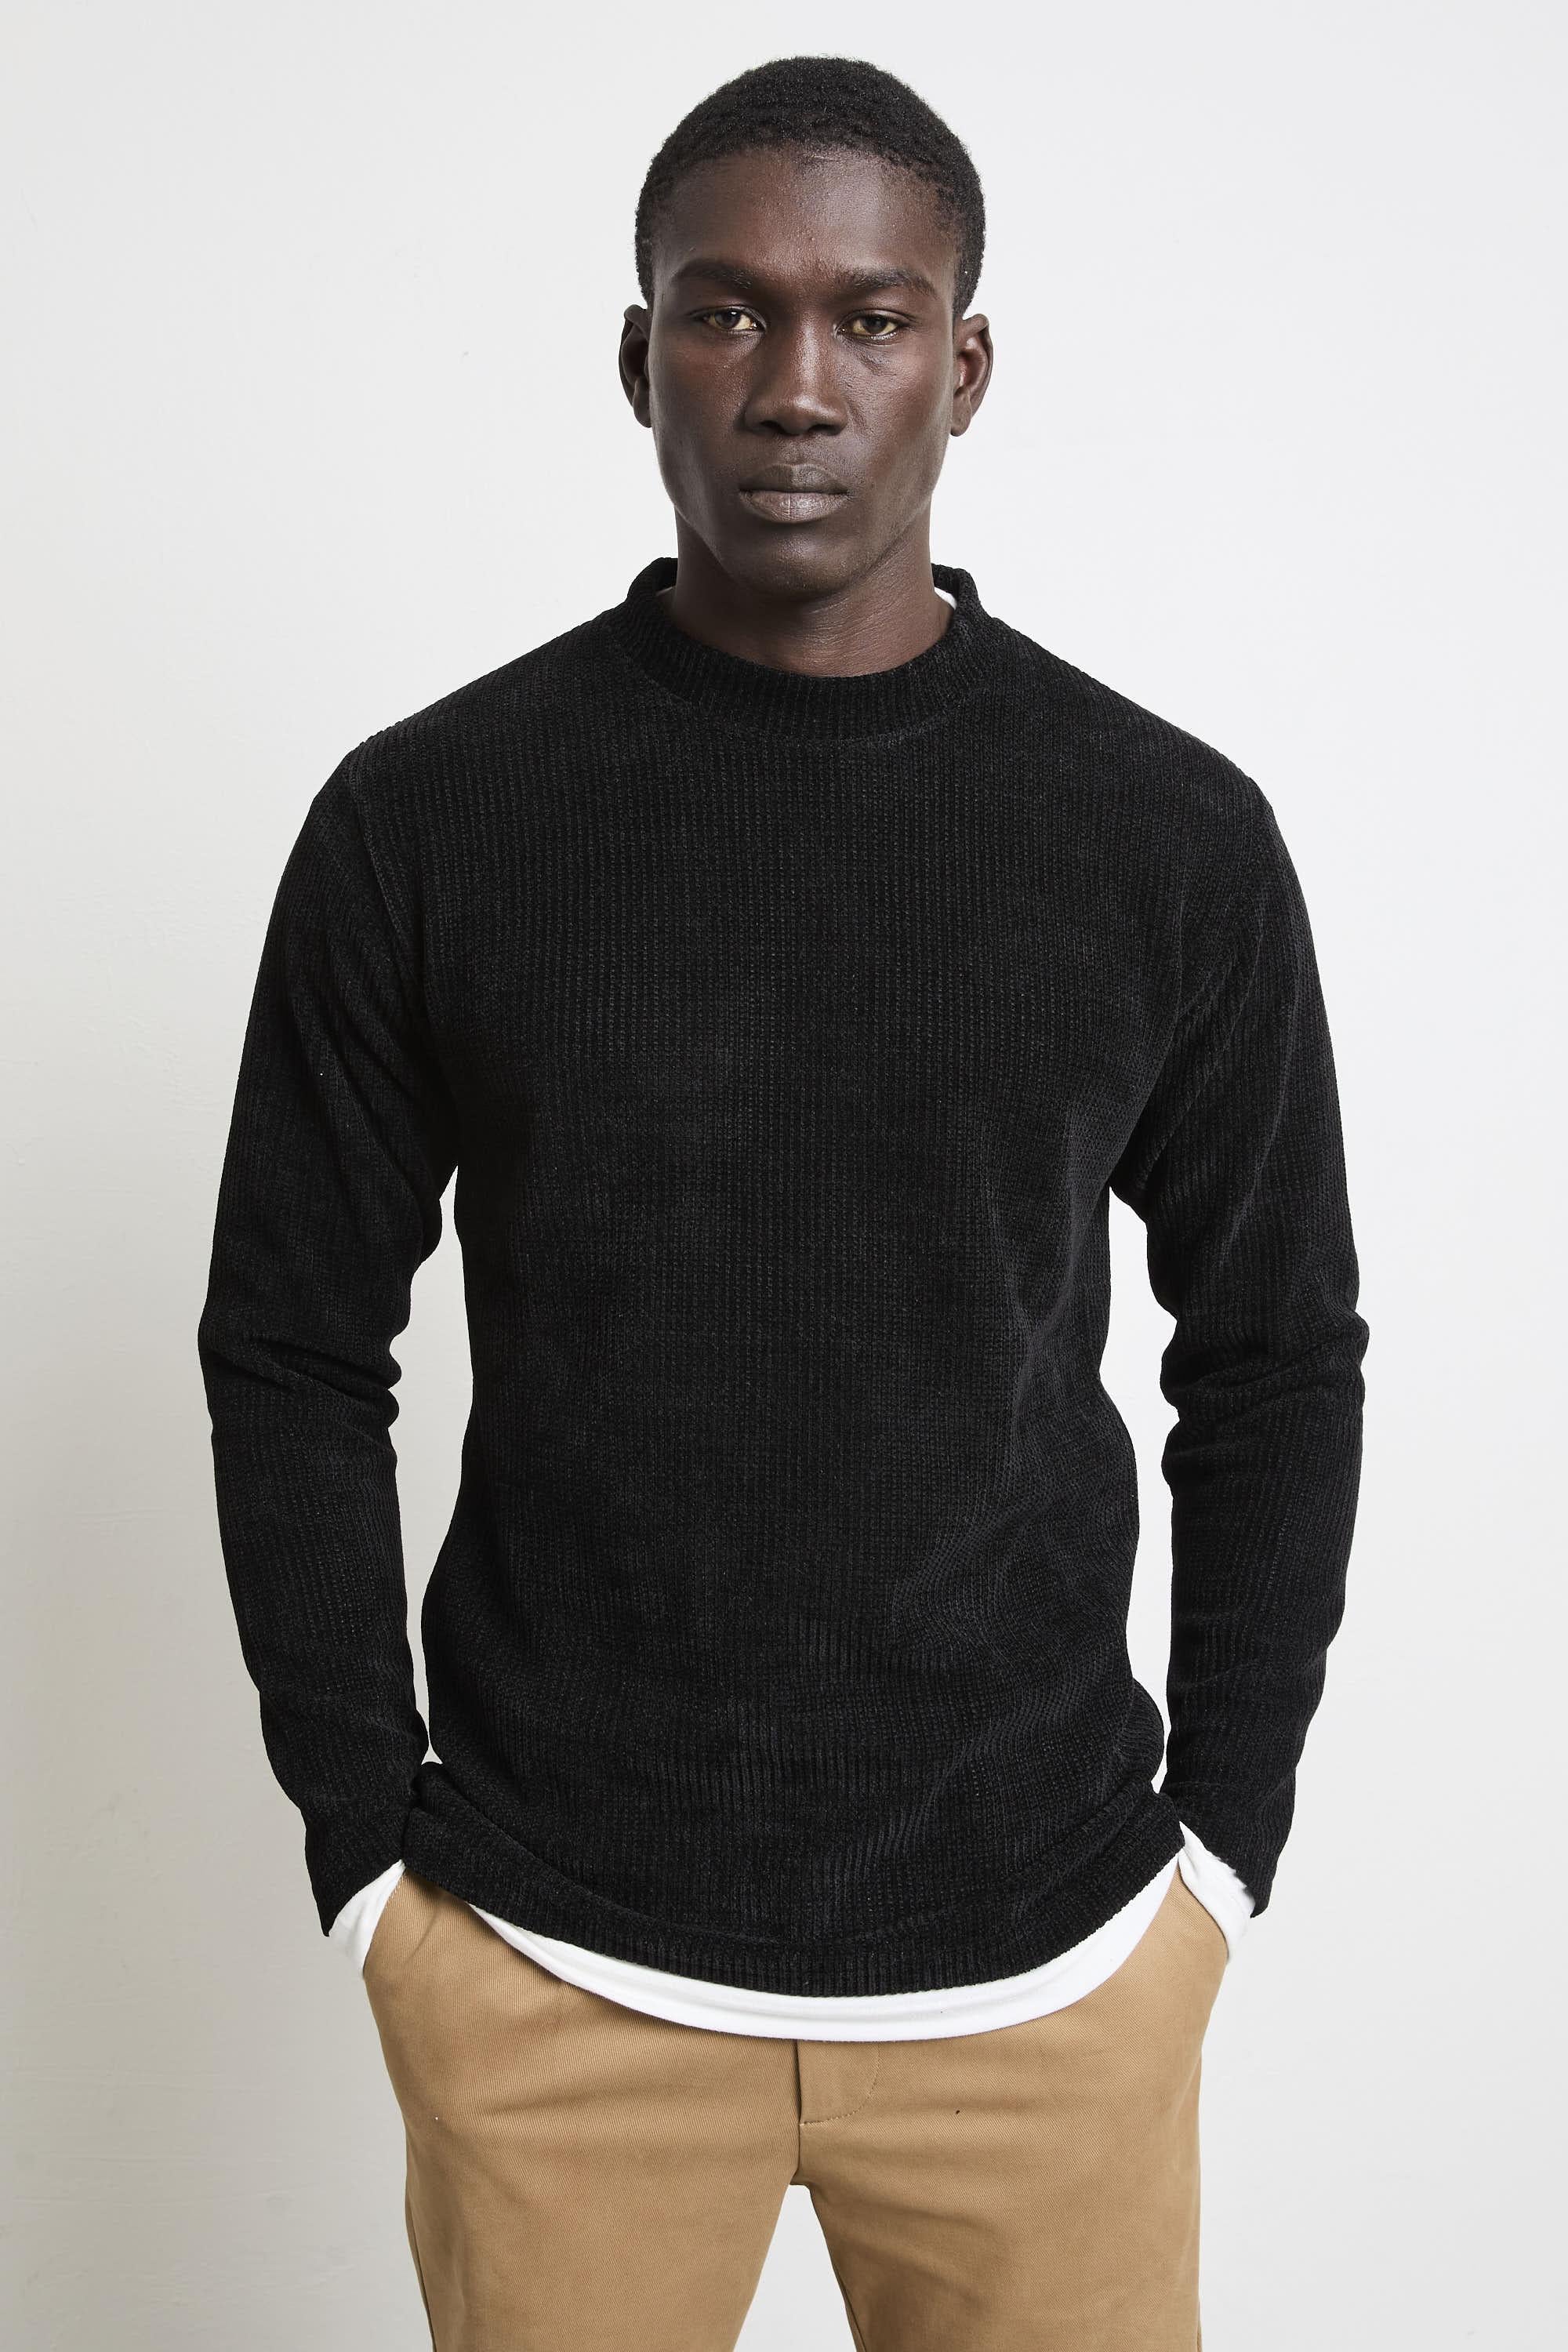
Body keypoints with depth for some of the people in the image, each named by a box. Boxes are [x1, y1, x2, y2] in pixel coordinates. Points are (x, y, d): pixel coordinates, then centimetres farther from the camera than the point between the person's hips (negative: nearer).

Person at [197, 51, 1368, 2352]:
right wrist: (364, 1842, -1)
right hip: (550, 1966, 0)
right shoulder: (426, 821, -6)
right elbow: (292, 1349, 1)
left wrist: (1225, 1837, 2)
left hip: (1049, 1955, 1)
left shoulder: (1173, 838, -4)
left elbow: (1277, 1356, 4)